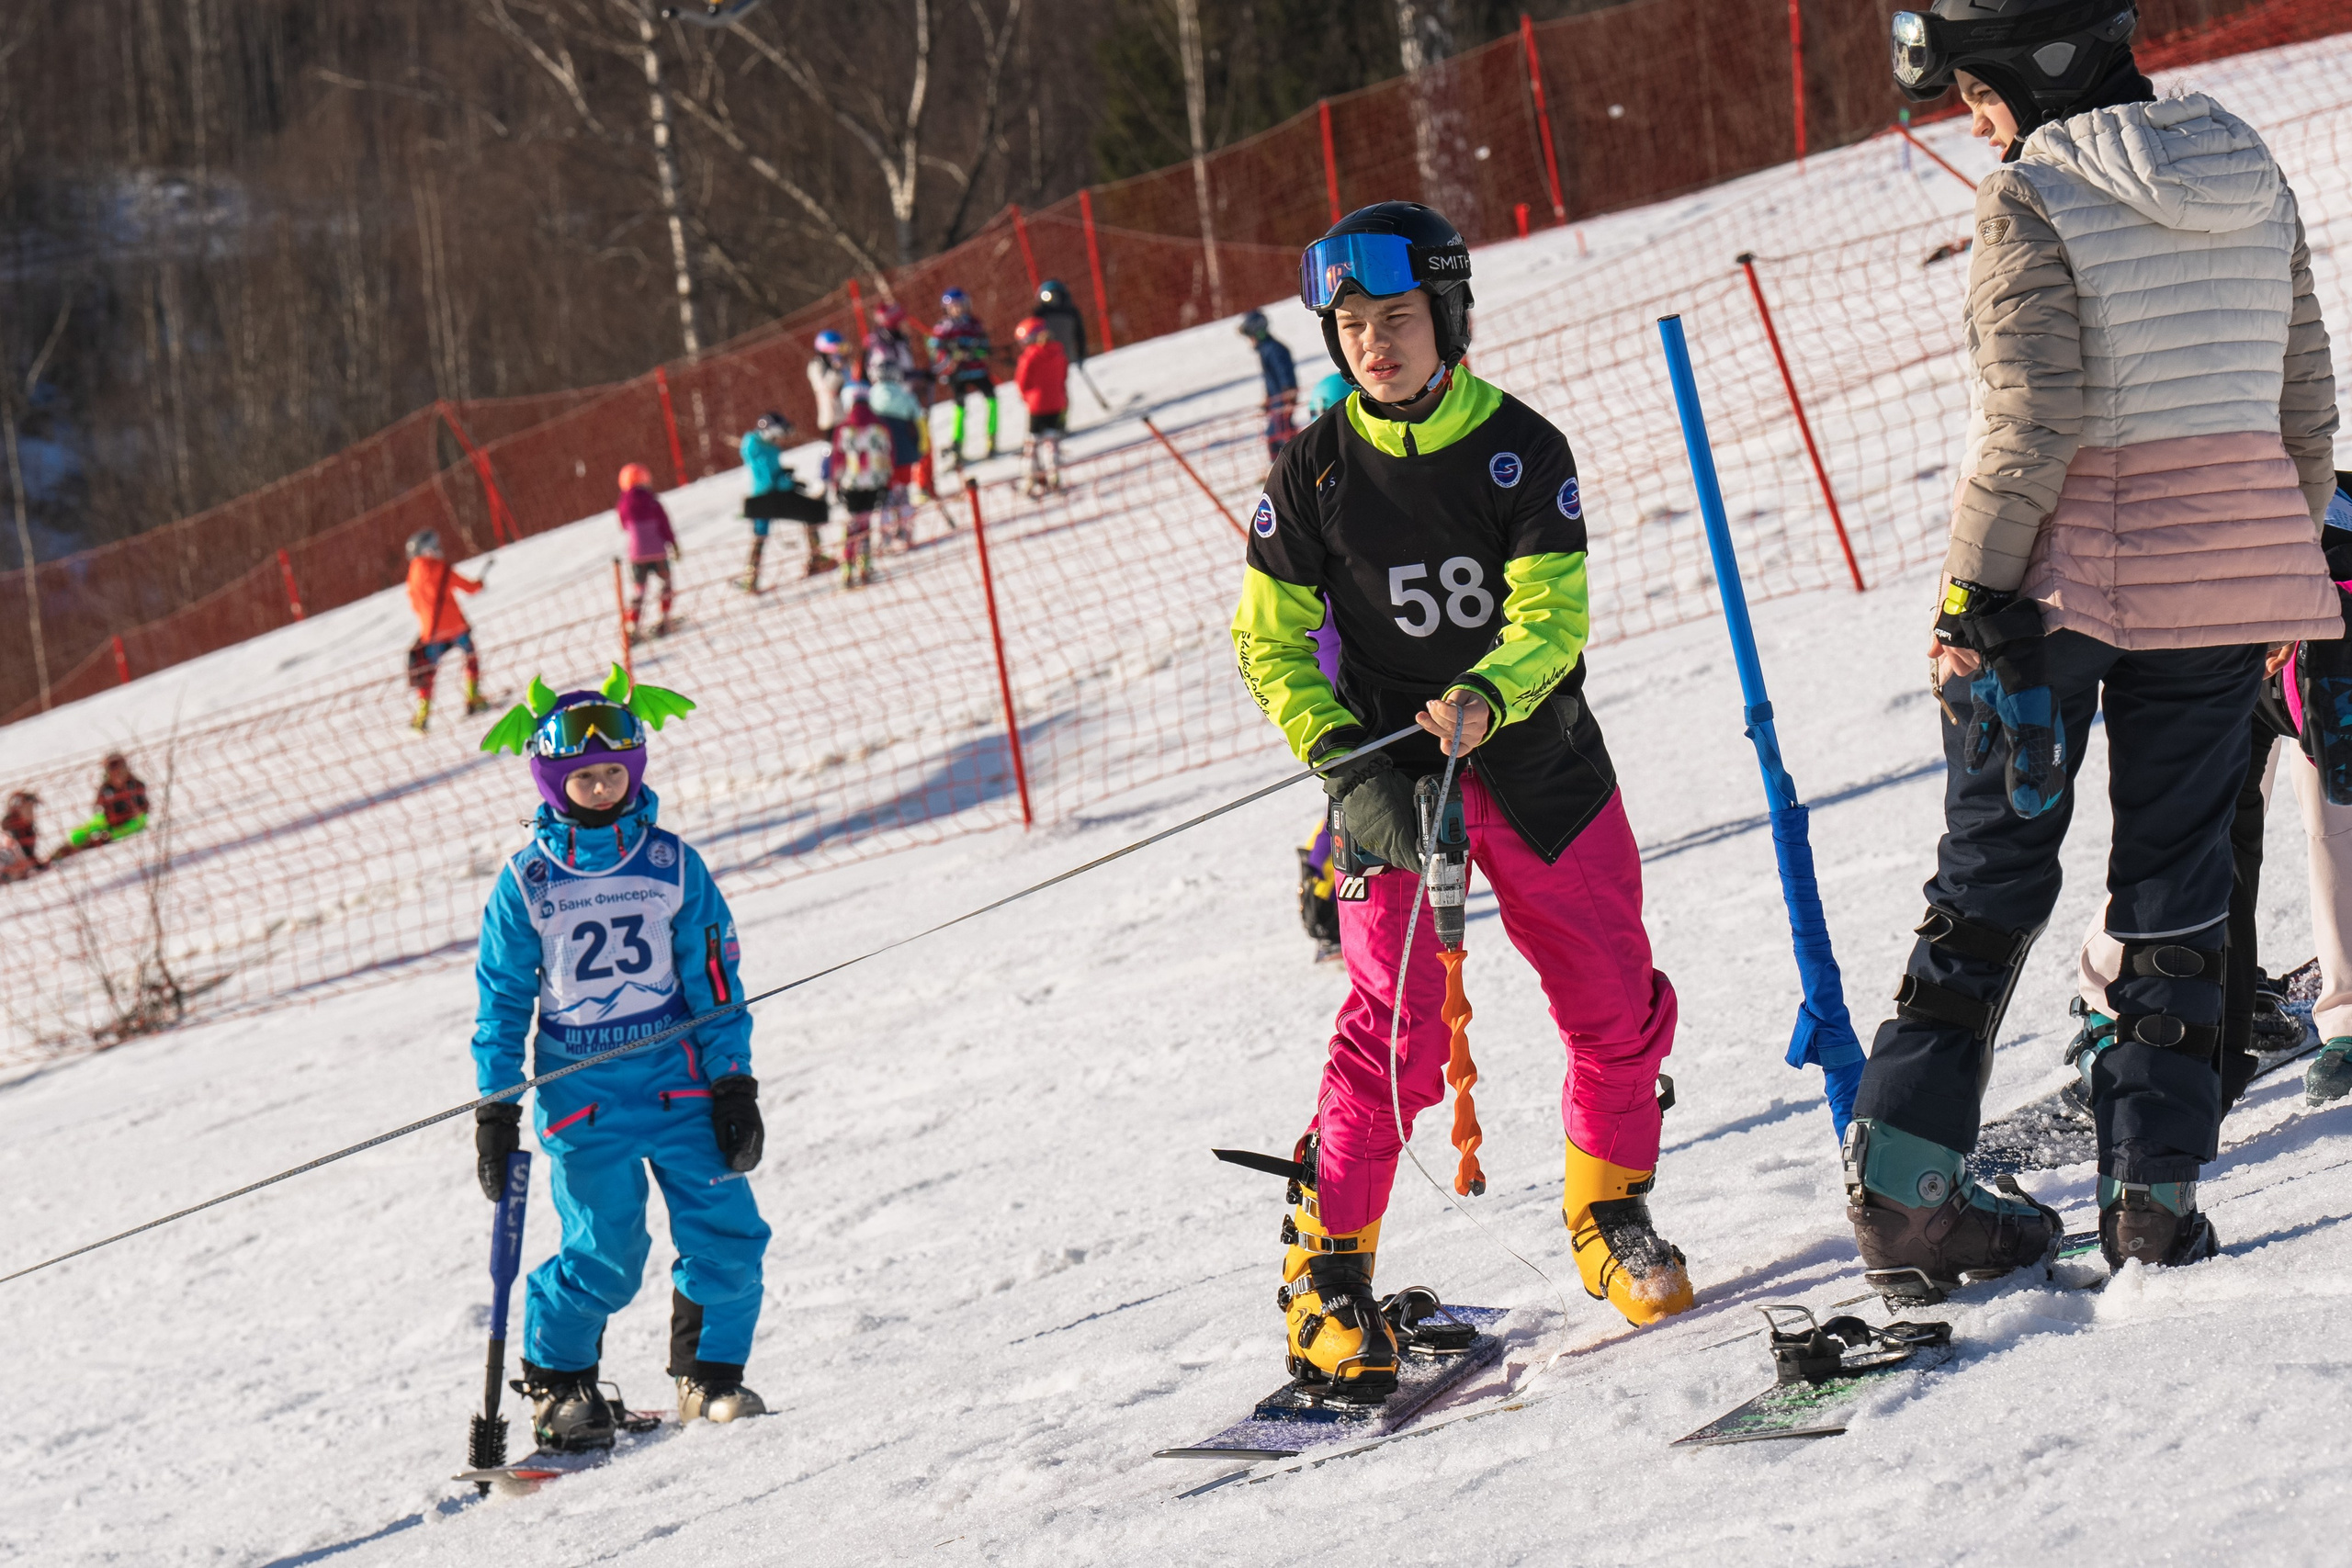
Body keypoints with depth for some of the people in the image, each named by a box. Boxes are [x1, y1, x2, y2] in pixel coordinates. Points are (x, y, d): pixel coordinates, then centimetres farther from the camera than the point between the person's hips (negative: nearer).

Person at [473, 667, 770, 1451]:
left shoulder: (672, 863, 3)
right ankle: (557, 1385, 12)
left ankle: (709, 1376, 14)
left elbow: (714, 980, 6)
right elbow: (502, 999, 6)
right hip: (582, 1095, -2)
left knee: (728, 1235, -6)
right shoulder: (527, 880, 0)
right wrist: (496, 1109, 3)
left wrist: (735, 1085, 2)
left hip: (678, 1080, 2)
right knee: (605, 1253, -10)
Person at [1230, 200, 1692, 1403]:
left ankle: (1607, 1212, 28)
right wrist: (1347, 761, -13)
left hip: (1539, 759, 1)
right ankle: (1327, 1270, -4)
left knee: (1618, 1008, 4)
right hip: (1389, 771, -1)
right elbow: (1270, 643, 1)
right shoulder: (1313, 473, -4)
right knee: (1396, 1025, -13)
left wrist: (1484, 697, -32)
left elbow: (1553, 614, -12)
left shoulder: (1521, 449, -6)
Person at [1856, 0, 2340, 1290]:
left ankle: (1901, 1177, 5)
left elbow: (2033, 422, -18)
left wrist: (1973, 596, -13)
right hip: (2231, 574, 4)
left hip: (2064, 573, -4)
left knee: (1993, 878, 7)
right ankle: (2153, 1192, 5)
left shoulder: (2033, 196, -13)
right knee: (2178, 880, 10)